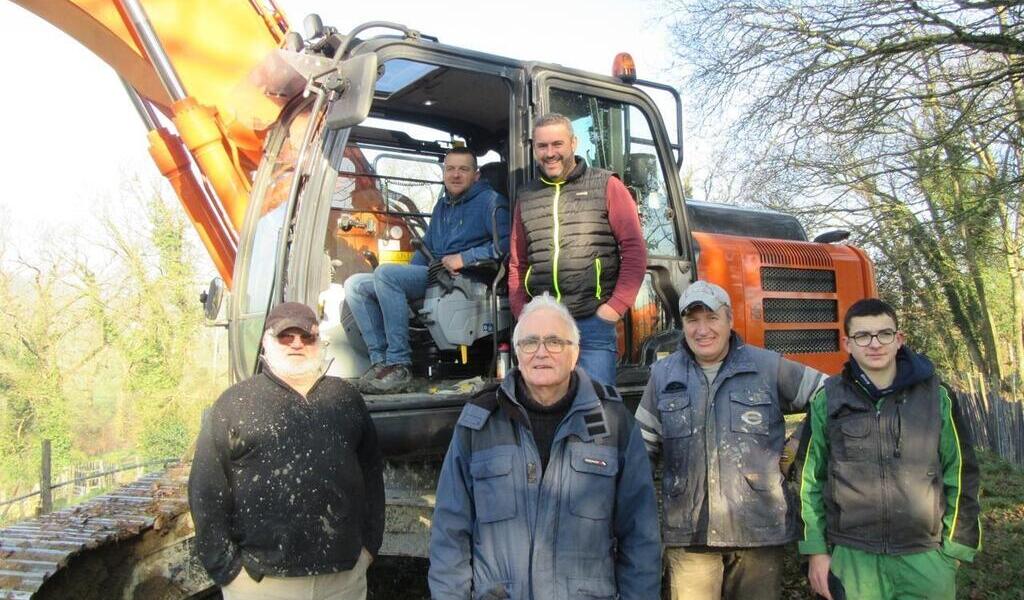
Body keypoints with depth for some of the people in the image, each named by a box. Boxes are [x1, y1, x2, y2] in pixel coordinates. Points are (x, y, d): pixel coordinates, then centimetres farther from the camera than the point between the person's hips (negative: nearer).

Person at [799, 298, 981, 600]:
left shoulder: (936, 396, 0)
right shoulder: (827, 400, -2)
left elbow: (960, 475, 5)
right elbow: (811, 478, 2)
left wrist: (954, 548, 3)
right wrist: (816, 550, 1)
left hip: (925, 558, 1)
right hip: (852, 559, 0)